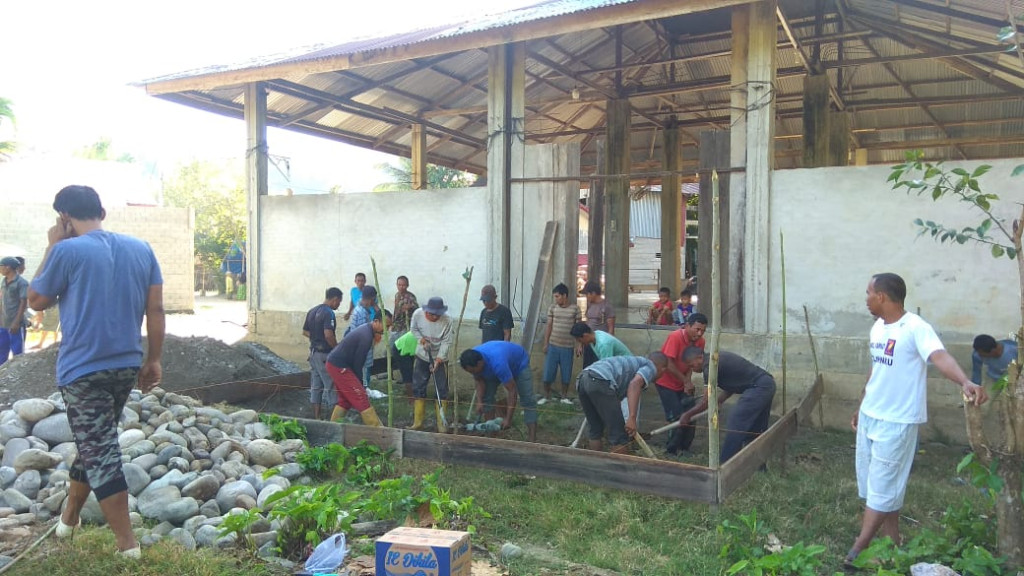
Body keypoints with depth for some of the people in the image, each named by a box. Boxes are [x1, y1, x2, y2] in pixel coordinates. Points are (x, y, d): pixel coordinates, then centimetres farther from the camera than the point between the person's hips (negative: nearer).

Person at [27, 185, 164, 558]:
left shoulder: (68, 250, -11)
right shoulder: (141, 249, 4)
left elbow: (36, 301, 4)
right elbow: (156, 309, 3)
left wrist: (52, 247, 7)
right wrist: (153, 360, 10)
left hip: (83, 368, -6)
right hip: (127, 366, 6)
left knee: (99, 452, 1)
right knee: (93, 444, 22)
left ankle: (127, 543, 3)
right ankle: (69, 516, 41)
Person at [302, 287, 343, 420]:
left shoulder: (312, 311, 10)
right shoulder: (328, 313, -17)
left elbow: (305, 332, 17)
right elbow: (328, 335, -27)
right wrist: (337, 348, -14)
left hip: (313, 352, 8)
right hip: (325, 354, -8)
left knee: (315, 386, 11)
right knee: (331, 385, -1)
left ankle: (316, 417, 16)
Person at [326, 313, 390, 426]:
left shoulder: (366, 329, 9)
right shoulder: (366, 337, -22)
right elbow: (358, 362, -16)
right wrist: (359, 382, -5)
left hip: (334, 363, 10)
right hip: (339, 367, -10)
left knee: (345, 400, 17)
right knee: (361, 398, -8)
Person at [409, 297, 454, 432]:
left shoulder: (447, 321, -24)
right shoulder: (417, 314, -17)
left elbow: (447, 342, -19)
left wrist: (438, 360, -25)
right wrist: (421, 339, -17)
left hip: (440, 359, -3)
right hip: (422, 357, 3)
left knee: (442, 391, -1)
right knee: (418, 389, 7)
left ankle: (441, 424, 10)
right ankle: (417, 423, 19)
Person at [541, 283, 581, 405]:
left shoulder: (575, 308, -4)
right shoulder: (553, 308, 1)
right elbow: (549, 326, 6)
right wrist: (545, 344, 3)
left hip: (568, 347, -1)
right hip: (553, 346, 1)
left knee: (566, 373, 7)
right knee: (548, 373, 2)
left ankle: (564, 397, 24)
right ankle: (546, 396, 17)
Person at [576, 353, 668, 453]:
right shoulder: (651, 367, 14)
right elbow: (635, 384, -10)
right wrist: (632, 418, -15)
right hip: (600, 382, -8)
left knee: (595, 431, 23)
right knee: (619, 436, 3)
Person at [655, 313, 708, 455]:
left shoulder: (700, 341, -6)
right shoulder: (675, 337, -26)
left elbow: (692, 363, -1)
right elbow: (669, 365, -26)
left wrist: (688, 381, -18)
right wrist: (686, 381, -20)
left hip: (683, 384, 6)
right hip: (666, 383, -6)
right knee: (677, 418, -11)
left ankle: (685, 449, 20)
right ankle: (671, 451, 4)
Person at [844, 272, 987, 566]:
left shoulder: (915, 328, -19)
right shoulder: (877, 327, 7)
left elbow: (939, 356, -38)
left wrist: (965, 382, -56)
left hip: (896, 422, -9)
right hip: (869, 416, 9)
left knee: (881, 488, 0)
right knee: (875, 483, 15)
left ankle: (857, 550, 7)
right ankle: (892, 542, 29)